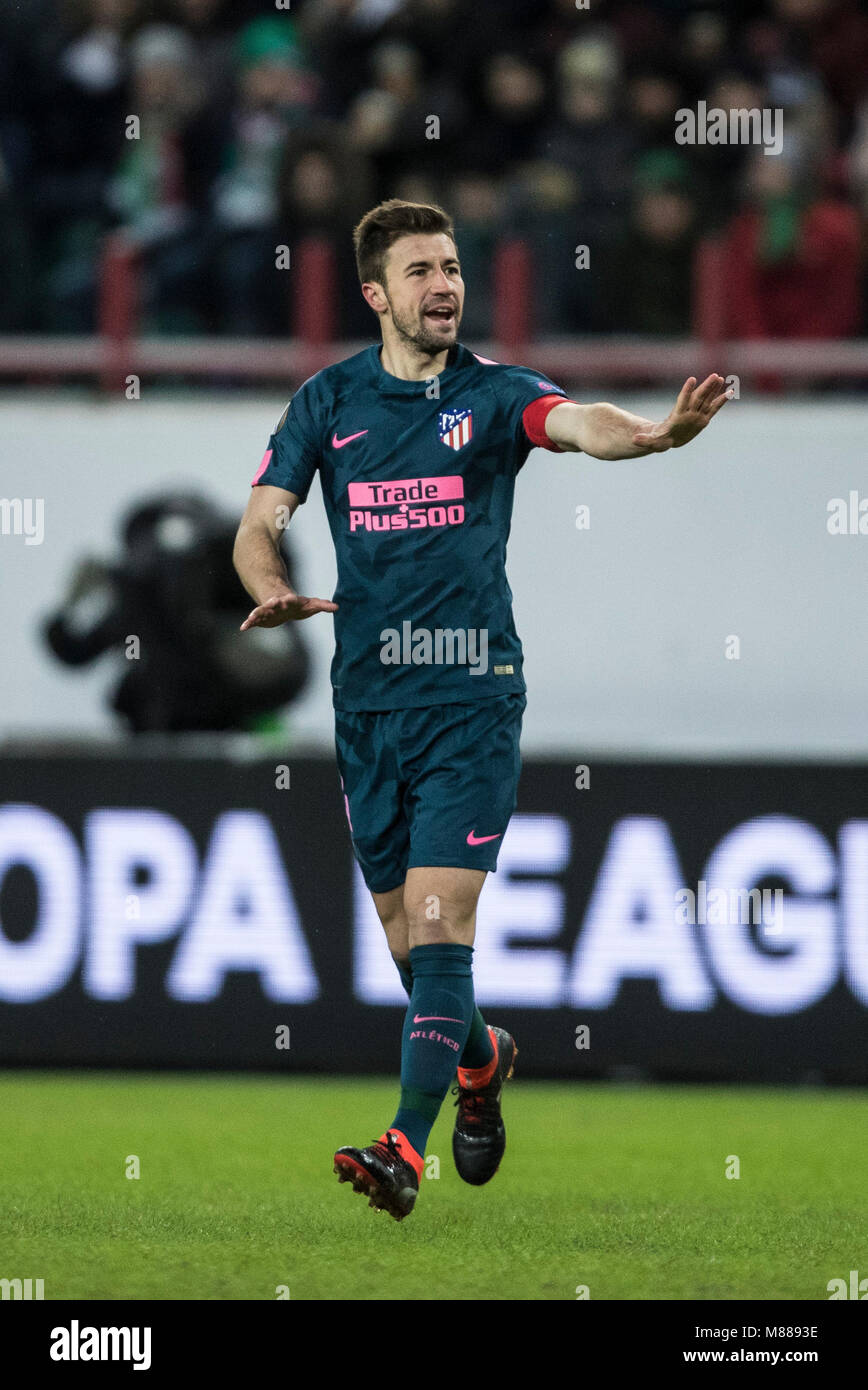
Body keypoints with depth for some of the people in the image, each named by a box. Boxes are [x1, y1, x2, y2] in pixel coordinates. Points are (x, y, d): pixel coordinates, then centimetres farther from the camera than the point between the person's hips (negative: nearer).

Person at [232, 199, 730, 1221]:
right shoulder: (329, 401, 6)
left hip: (471, 696, -3)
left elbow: (577, 423, -22)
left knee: (440, 923, -14)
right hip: (367, 703, 3)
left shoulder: (494, 393, -2)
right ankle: (479, 1058, 41)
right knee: (406, 937, 12)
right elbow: (259, 523, 3)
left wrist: (657, 433, -44)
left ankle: (405, 1149, -20)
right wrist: (274, 592, -20)